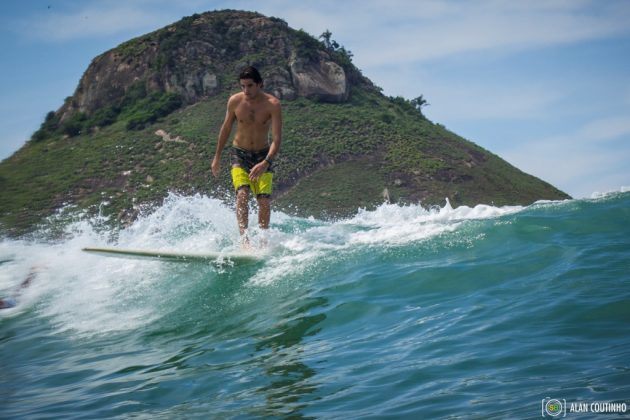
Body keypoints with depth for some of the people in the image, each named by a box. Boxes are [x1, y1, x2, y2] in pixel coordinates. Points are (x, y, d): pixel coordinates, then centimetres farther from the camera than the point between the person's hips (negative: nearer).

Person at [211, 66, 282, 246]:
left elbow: (277, 138, -22)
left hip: (263, 155, 0)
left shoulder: (273, 104, -17)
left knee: (264, 201, -8)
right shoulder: (234, 101, -9)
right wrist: (217, 156, 13)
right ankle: (244, 238, -29)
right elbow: (226, 128, 7)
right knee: (242, 194, -21)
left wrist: (265, 163, -35)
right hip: (240, 154, 1)